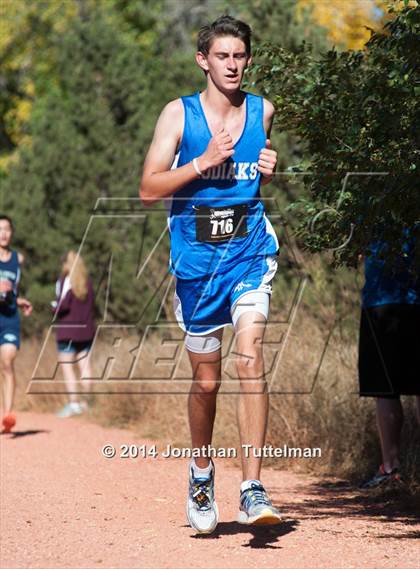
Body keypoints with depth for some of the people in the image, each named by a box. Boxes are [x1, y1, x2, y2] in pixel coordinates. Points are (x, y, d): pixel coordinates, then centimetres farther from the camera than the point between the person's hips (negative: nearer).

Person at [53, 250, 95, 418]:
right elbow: (92, 305, 12)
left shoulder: (65, 280, -9)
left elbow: (63, 305, -17)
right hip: (86, 329, 6)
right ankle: (85, 402, 12)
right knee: (85, 366, 8)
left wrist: (54, 306, 2)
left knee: (67, 367, -3)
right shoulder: (87, 281, 9)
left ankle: (73, 403, -11)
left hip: (67, 330, -6)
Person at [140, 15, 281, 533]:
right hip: (196, 256, 0)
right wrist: (203, 162, -18)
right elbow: (149, 190, -7)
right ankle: (201, 472, 34)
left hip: (250, 252, 1)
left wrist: (271, 171, 0)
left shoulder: (262, 112, 7)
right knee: (206, 379, 8)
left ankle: (252, 489, -20)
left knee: (249, 357, -18)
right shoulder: (179, 114, -1)